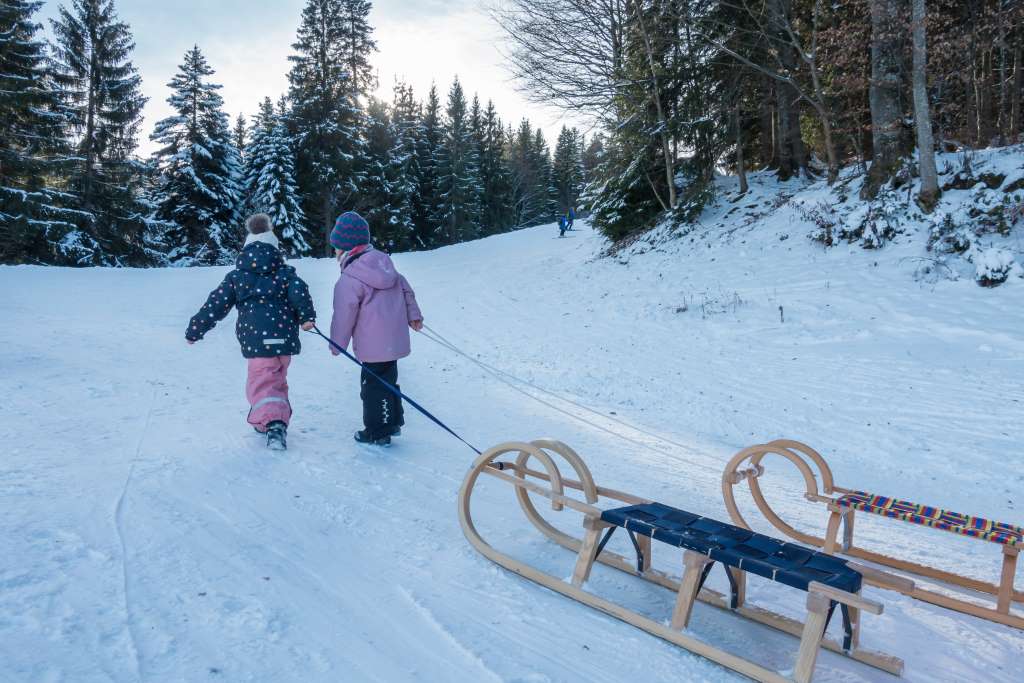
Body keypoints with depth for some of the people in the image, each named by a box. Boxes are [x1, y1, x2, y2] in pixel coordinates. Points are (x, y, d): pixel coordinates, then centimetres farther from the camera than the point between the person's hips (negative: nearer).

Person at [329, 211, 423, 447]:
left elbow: (344, 315, -13)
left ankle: (377, 433, 13)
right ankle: (393, 422, 33)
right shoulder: (385, 263, 8)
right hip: (395, 339, 8)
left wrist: (337, 344, 0)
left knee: (373, 386, 4)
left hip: (373, 346, -8)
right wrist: (413, 315, 23)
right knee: (388, 381, 21)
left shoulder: (349, 280, -16)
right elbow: (406, 290, 14)